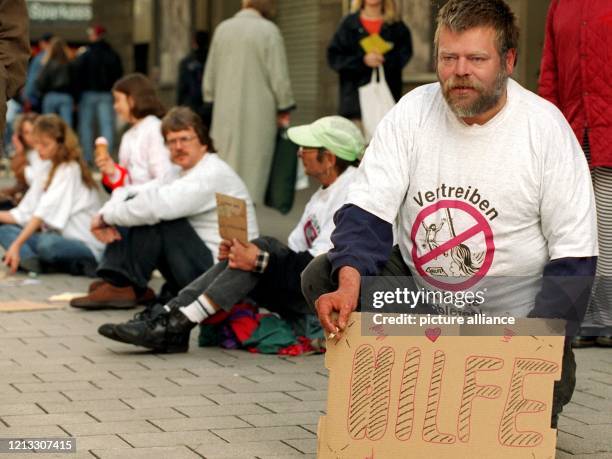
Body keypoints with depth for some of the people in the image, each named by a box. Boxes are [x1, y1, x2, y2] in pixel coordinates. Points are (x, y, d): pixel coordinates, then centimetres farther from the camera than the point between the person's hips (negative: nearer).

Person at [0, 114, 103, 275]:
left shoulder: (70, 170, -10)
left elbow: (44, 213, -20)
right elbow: (23, 215, 8)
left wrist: (16, 244, -26)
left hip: (87, 248, -9)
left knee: (47, 243, -38)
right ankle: (32, 260, -28)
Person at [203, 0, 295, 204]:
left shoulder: (222, 29, 5)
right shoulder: (269, 31, -9)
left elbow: (210, 74, 11)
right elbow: (279, 77, -8)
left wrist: (211, 100, 23)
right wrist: (284, 110, 2)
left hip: (225, 113, 4)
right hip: (259, 112, -4)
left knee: (226, 166, 11)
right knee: (253, 167, 1)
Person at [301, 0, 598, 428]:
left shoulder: (546, 127, -12)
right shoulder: (411, 113, -6)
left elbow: (574, 254, -11)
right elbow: (366, 211, -11)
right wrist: (350, 283, -33)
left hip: (511, 311, -3)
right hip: (418, 291, 3)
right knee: (323, 277, -19)